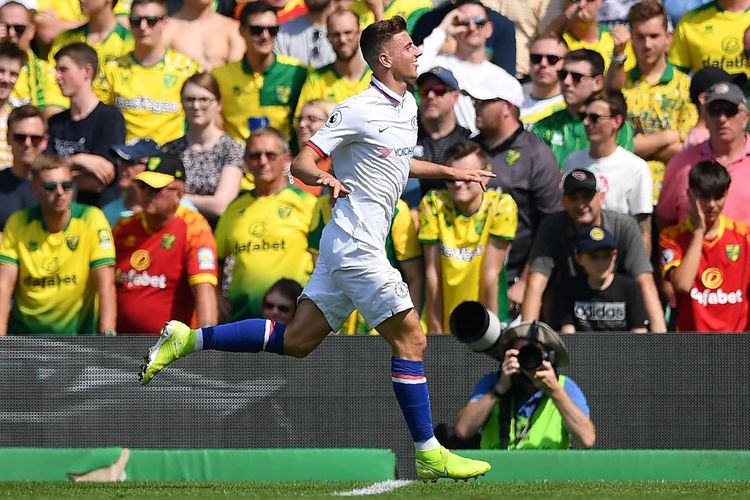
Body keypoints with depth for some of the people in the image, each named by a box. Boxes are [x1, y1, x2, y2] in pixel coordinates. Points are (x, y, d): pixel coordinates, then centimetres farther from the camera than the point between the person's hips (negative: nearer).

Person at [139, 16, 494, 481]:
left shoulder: (408, 105, 14)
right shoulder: (358, 110, -13)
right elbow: (301, 163, -14)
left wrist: (451, 172, 37)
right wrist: (324, 177, -35)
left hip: (351, 247, 9)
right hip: (356, 244, -9)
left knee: (296, 341, 8)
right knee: (410, 339, -7)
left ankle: (188, 339, 12)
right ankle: (430, 455, -2)